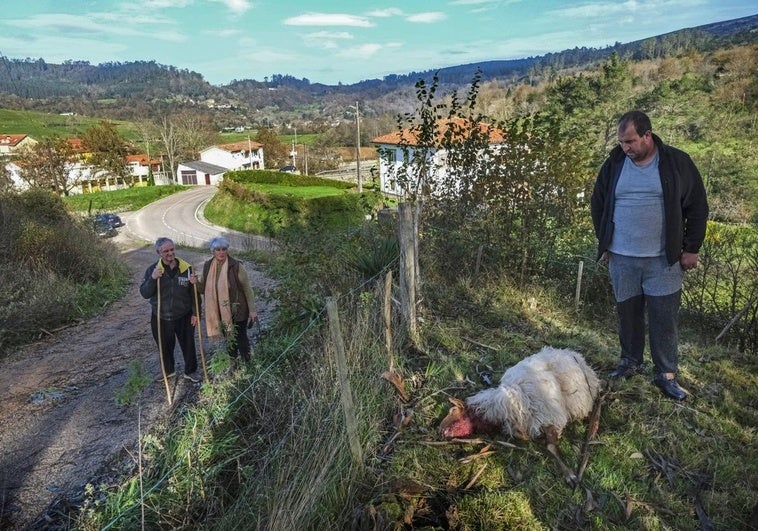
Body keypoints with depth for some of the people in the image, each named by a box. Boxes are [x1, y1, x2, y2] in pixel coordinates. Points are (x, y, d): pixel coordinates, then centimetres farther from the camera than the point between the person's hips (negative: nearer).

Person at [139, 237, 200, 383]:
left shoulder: (186, 268, -8)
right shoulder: (153, 269, -8)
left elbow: (193, 293, -1)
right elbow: (144, 293, -11)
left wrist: (195, 313, -4)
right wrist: (153, 278, -27)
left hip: (184, 316, 0)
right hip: (161, 318, 0)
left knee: (188, 346, 12)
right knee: (165, 347, 17)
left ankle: (190, 372, 34)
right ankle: (168, 372, 42)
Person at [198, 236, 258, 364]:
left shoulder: (236, 266, -16)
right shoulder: (207, 266, -1)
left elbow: (247, 288, -10)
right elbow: (203, 289, 8)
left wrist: (252, 310, -11)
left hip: (237, 311, -5)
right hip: (220, 313, 5)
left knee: (241, 339, 6)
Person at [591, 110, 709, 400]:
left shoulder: (677, 162, -5)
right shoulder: (614, 164, 1)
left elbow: (697, 207, 1)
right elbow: (598, 204, 11)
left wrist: (691, 248, -1)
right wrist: (604, 242, 8)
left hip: (664, 259, -2)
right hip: (621, 258, 2)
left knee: (665, 318, 3)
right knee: (627, 313, 12)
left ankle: (666, 374, 16)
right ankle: (630, 363, 29)